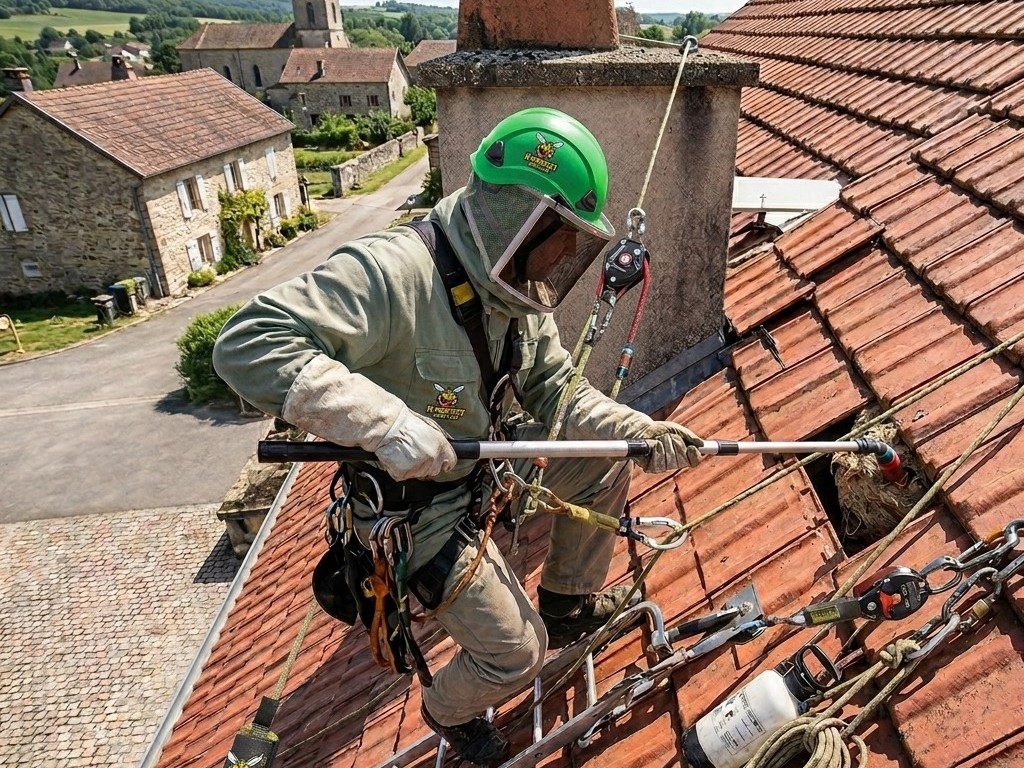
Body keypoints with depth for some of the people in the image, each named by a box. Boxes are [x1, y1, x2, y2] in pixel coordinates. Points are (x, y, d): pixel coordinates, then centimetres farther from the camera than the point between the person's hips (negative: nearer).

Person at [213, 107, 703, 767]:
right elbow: (247, 344, -37)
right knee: (517, 651, -1)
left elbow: (558, 391, 1)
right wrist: (388, 421, -43)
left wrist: (641, 432, -14)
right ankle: (451, 710, 37)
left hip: (489, 462, 8)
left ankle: (569, 604, 30)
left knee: (604, 458, 8)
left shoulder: (520, 293, -4)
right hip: (420, 505, -7)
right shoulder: (395, 270, -32)